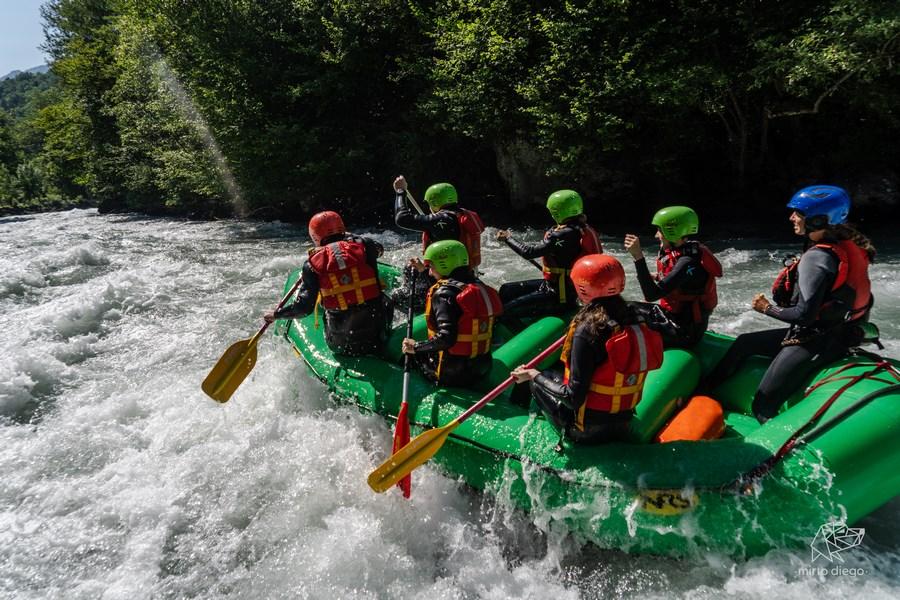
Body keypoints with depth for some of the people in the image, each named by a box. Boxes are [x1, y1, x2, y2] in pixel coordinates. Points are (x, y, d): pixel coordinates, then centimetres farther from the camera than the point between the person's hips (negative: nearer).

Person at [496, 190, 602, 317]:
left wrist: (507, 238, -6)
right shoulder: (585, 229, 4)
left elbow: (529, 252, -21)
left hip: (560, 297, -10)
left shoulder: (564, 234, -24)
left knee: (506, 312, -14)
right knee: (506, 290, 15)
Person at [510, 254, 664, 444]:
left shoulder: (587, 330, -27)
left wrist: (534, 376, -10)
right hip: (623, 423, 6)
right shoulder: (635, 316, -8)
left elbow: (573, 398, -22)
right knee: (558, 375, 23)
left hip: (588, 431, -6)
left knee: (539, 380, 15)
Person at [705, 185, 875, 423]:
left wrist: (768, 309, -8)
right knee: (745, 342, 22)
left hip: (816, 343, -10)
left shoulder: (816, 257, -23)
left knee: (762, 407, -9)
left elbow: (804, 314, -24)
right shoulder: (845, 245, 5)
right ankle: (707, 389, 31)